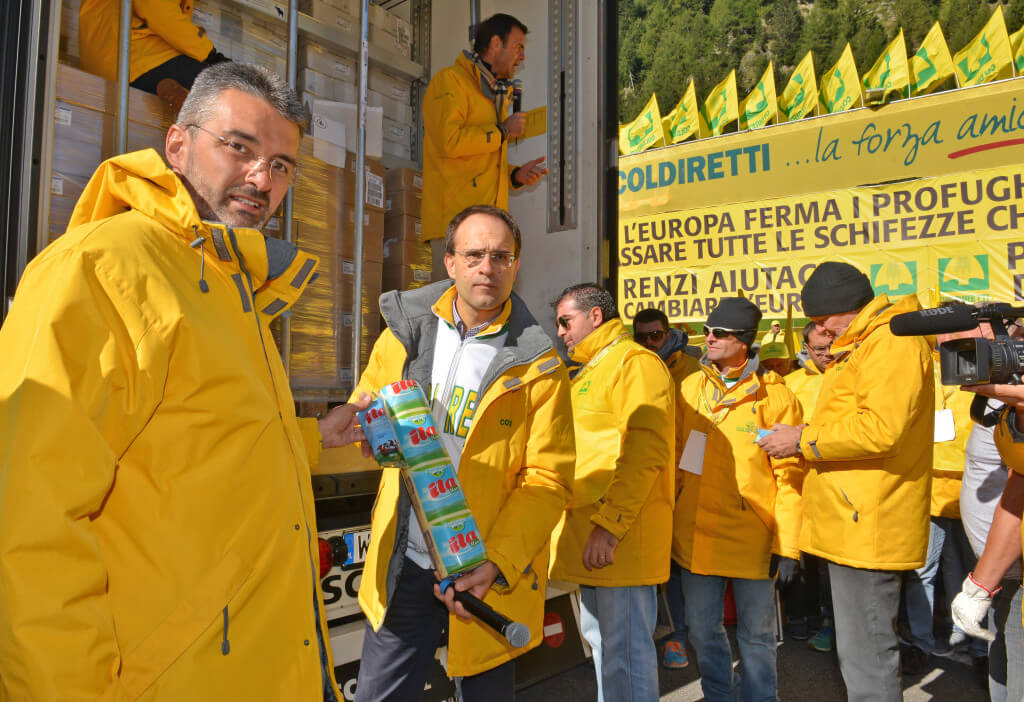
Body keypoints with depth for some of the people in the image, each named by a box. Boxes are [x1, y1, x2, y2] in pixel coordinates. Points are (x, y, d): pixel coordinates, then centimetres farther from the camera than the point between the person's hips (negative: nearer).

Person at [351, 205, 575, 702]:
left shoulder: (537, 363, -6)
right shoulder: (406, 331, 3)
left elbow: (547, 478, -9)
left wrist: (497, 564, -20)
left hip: (492, 575, -2)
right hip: (404, 568, 2)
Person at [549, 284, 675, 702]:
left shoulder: (636, 363, -10)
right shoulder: (590, 372, 21)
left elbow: (645, 452, -20)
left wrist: (610, 525, -23)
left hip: (618, 536, -10)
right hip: (589, 532, 10)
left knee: (623, 648, -2)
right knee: (599, 637, 18)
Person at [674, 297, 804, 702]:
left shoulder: (773, 395, -7)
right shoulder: (691, 388, 5)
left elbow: (790, 475, -8)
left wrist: (786, 545, -10)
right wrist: (671, 516, 10)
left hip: (752, 536, -4)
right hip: (696, 533, 4)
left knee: (756, 635, 12)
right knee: (702, 630, 16)